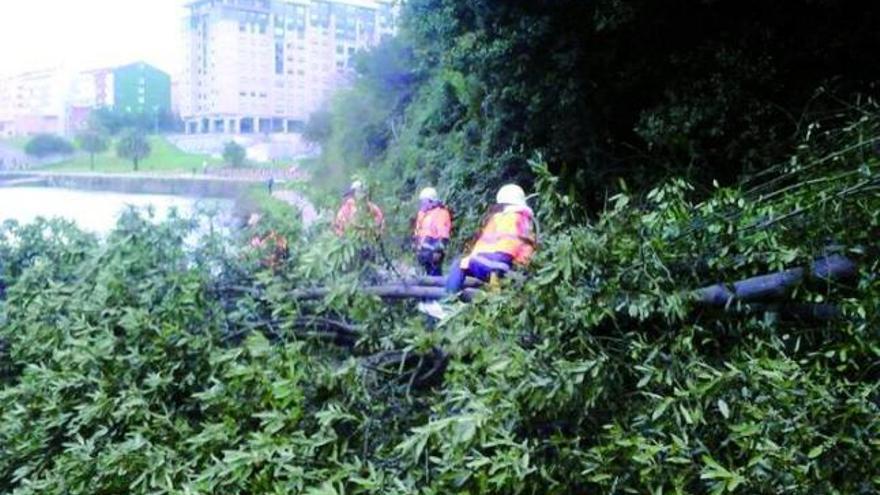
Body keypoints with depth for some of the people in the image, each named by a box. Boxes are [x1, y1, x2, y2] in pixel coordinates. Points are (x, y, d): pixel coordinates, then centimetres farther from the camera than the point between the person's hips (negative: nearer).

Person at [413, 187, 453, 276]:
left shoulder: (441, 213, -10)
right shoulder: (422, 213, 17)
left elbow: (443, 234, -16)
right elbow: (418, 231, 25)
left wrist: (439, 249, -22)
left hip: (434, 249, -9)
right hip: (424, 250, 9)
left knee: (435, 273, -11)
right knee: (429, 273, 12)